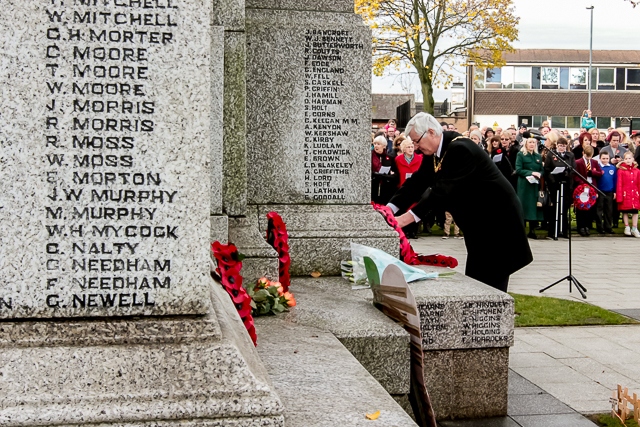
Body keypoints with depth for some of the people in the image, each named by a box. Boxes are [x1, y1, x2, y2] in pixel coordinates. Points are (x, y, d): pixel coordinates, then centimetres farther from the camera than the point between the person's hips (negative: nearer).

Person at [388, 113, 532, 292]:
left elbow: (444, 189, -33)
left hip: (497, 217, -9)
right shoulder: (434, 153, 3)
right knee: (474, 279, 10)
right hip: (477, 221, 9)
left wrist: (409, 217, -37)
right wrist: (389, 208, -13)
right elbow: (417, 182, 1)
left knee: (491, 283, -8)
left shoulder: (460, 149, -26)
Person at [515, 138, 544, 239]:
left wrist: (539, 174, -7)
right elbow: (518, 170, -8)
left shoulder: (538, 156, 16)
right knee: (524, 206, -6)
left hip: (535, 185, 4)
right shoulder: (521, 155, 1)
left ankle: (532, 231, 7)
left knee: (534, 206, 2)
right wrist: (531, 173, -16)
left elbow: (542, 170, 15)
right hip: (524, 185, -4)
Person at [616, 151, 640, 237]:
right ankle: (627, 228, 20)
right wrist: (619, 196, -11)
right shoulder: (621, 170, -6)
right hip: (625, 194, -3)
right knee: (625, 211, 7)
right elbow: (619, 184, -8)